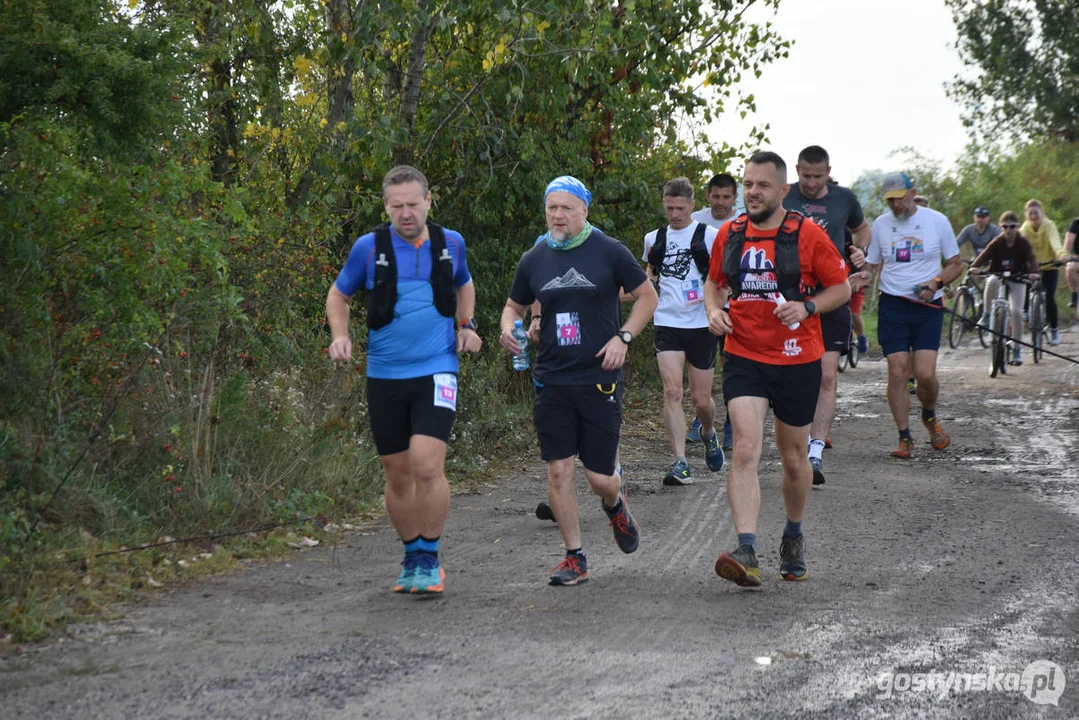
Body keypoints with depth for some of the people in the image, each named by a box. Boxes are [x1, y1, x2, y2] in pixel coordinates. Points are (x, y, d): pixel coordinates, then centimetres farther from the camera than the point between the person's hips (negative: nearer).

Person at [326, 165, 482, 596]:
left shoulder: (450, 243, 5)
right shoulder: (370, 247, -1)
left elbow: (464, 285, 26)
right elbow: (339, 294, 13)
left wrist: (466, 325, 9)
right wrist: (340, 335, -4)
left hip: (436, 371, -1)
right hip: (385, 376, 1)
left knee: (427, 465, -17)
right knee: (397, 474, 8)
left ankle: (428, 559, -3)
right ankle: (412, 557, 26)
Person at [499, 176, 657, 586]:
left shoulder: (609, 252, -3)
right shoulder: (534, 260, 6)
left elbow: (647, 297, 5)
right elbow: (514, 306, 19)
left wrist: (623, 338, -7)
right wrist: (508, 328, -3)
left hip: (600, 378, -2)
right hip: (552, 379, 3)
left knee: (599, 478, -1)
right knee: (558, 471, -3)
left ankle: (615, 506, 36)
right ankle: (574, 559, 9)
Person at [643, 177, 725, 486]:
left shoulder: (709, 235, -1)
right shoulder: (654, 239, 10)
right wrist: (648, 282, 5)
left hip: (702, 324, -2)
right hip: (667, 323, 2)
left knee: (701, 398, 6)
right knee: (672, 391, -14)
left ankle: (709, 433, 41)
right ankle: (680, 463, -16)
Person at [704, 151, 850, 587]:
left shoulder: (808, 235, -7)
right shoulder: (729, 234, 4)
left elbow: (841, 288, 0)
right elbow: (714, 282, 19)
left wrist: (806, 307, -17)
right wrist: (714, 310, -2)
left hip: (797, 362, -1)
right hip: (744, 359, 1)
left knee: (794, 457, 13)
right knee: (746, 450, -16)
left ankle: (793, 537, 38)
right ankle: (746, 553, -25)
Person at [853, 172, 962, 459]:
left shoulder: (937, 221, 1)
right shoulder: (881, 224, 8)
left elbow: (956, 264, 7)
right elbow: (874, 263, 19)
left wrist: (935, 283, -11)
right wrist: (866, 274, -5)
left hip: (928, 307, -2)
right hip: (892, 306, 2)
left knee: (925, 373, -10)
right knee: (897, 372, -7)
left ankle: (930, 416, 23)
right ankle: (905, 437, 3)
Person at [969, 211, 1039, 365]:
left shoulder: (1023, 243, -6)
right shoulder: (997, 242, -6)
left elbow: (1031, 258, -19)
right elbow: (985, 255, -19)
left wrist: (1033, 272, -41)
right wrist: (975, 267, -40)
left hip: (1017, 280, 0)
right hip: (998, 277, 0)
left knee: (1016, 312, -16)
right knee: (992, 281, -38)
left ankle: (1016, 350, -2)